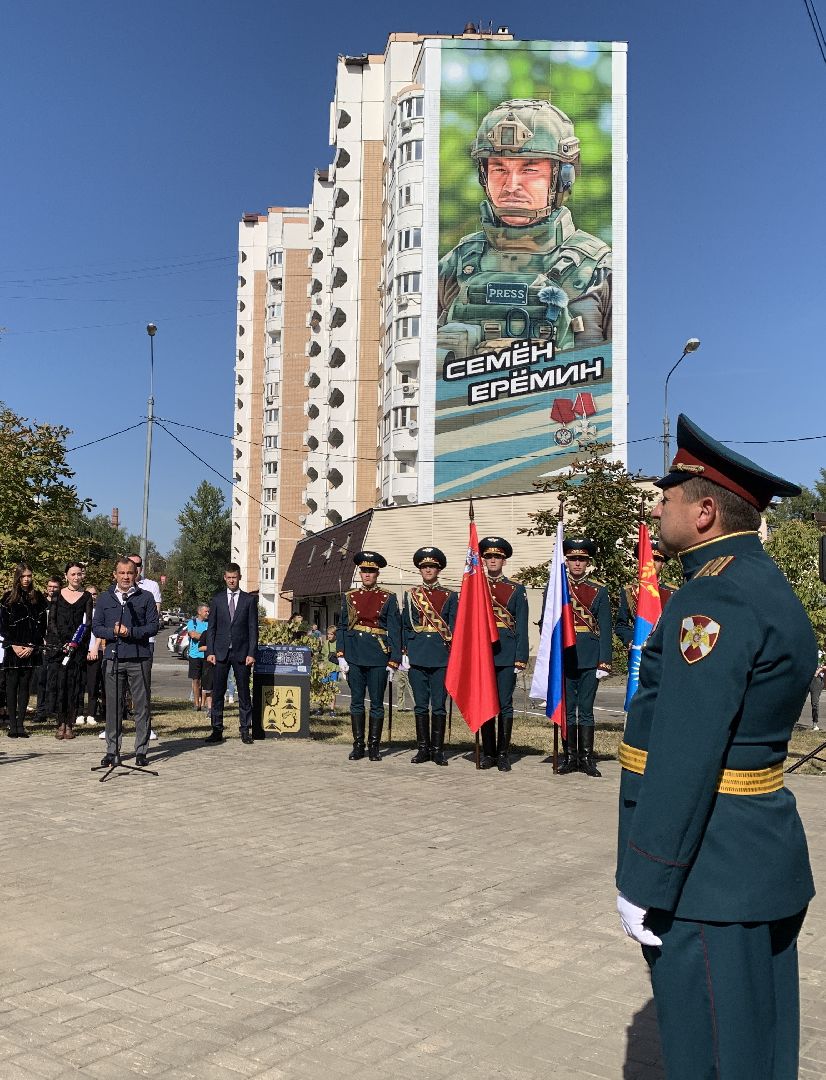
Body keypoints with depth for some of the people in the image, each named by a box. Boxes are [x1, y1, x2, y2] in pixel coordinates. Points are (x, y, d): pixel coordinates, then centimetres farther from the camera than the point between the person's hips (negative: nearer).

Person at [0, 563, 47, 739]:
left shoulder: (38, 597, 7)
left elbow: (42, 624, 4)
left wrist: (31, 646, -5)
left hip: (31, 649, 1)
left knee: (25, 684, 2)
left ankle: (21, 724, 4)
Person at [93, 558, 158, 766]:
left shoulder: (146, 597, 7)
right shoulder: (105, 599, 13)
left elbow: (153, 626, 0)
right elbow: (96, 627, 9)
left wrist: (131, 632, -13)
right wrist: (112, 632, -9)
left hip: (139, 658, -1)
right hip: (113, 657, 2)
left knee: (141, 706, 1)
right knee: (113, 706, 3)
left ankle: (141, 750, 8)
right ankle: (112, 750, 12)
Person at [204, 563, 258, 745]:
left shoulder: (250, 600, 5)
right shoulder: (217, 599, 9)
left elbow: (253, 628, 2)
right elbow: (211, 627, 8)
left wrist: (251, 653, -6)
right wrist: (210, 651, -2)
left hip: (242, 653, -1)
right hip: (221, 652, 1)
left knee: (244, 693, 3)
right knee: (217, 692, 2)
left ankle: (245, 731, 9)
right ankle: (217, 730, 8)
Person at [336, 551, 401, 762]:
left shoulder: (388, 598, 2)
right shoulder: (349, 597, 9)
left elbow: (395, 631, 0)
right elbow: (342, 627, 9)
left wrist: (393, 662, -6)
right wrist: (341, 656, -1)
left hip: (378, 657, -2)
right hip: (354, 656, 2)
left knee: (377, 703, 3)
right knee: (356, 702, 6)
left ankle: (374, 746, 12)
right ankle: (358, 745, 14)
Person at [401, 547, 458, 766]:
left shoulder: (450, 596, 7)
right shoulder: (411, 595, 11)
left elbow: (454, 627, 5)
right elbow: (405, 626, 10)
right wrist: (404, 653, 2)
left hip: (441, 656, -1)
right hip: (417, 655, 1)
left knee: (439, 705, 0)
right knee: (420, 704, 5)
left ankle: (437, 750, 8)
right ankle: (423, 748, 13)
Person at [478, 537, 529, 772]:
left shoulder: (517, 589, 6)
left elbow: (522, 627, 3)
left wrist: (520, 658, -5)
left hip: (506, 653, -1)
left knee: (505, 705, 0)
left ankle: (503, 754, 7)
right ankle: (488, 753, 14)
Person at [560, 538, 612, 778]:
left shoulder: (599, 590, 7)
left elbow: (606, 629, 3)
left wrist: (604, 662, -4)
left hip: (589, 659, 0)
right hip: (562, 657, 0)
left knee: (586, 709, 4)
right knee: (566, 709, 5)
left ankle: (587, 757, 11)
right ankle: (569, 756, 13)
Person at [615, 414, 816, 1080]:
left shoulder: (716, 599, -22)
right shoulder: (767, 585, 10)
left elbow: (682, 760, -26)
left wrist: (644, 884, -20)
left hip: (709, 877, -10)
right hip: (762, 863, 10)